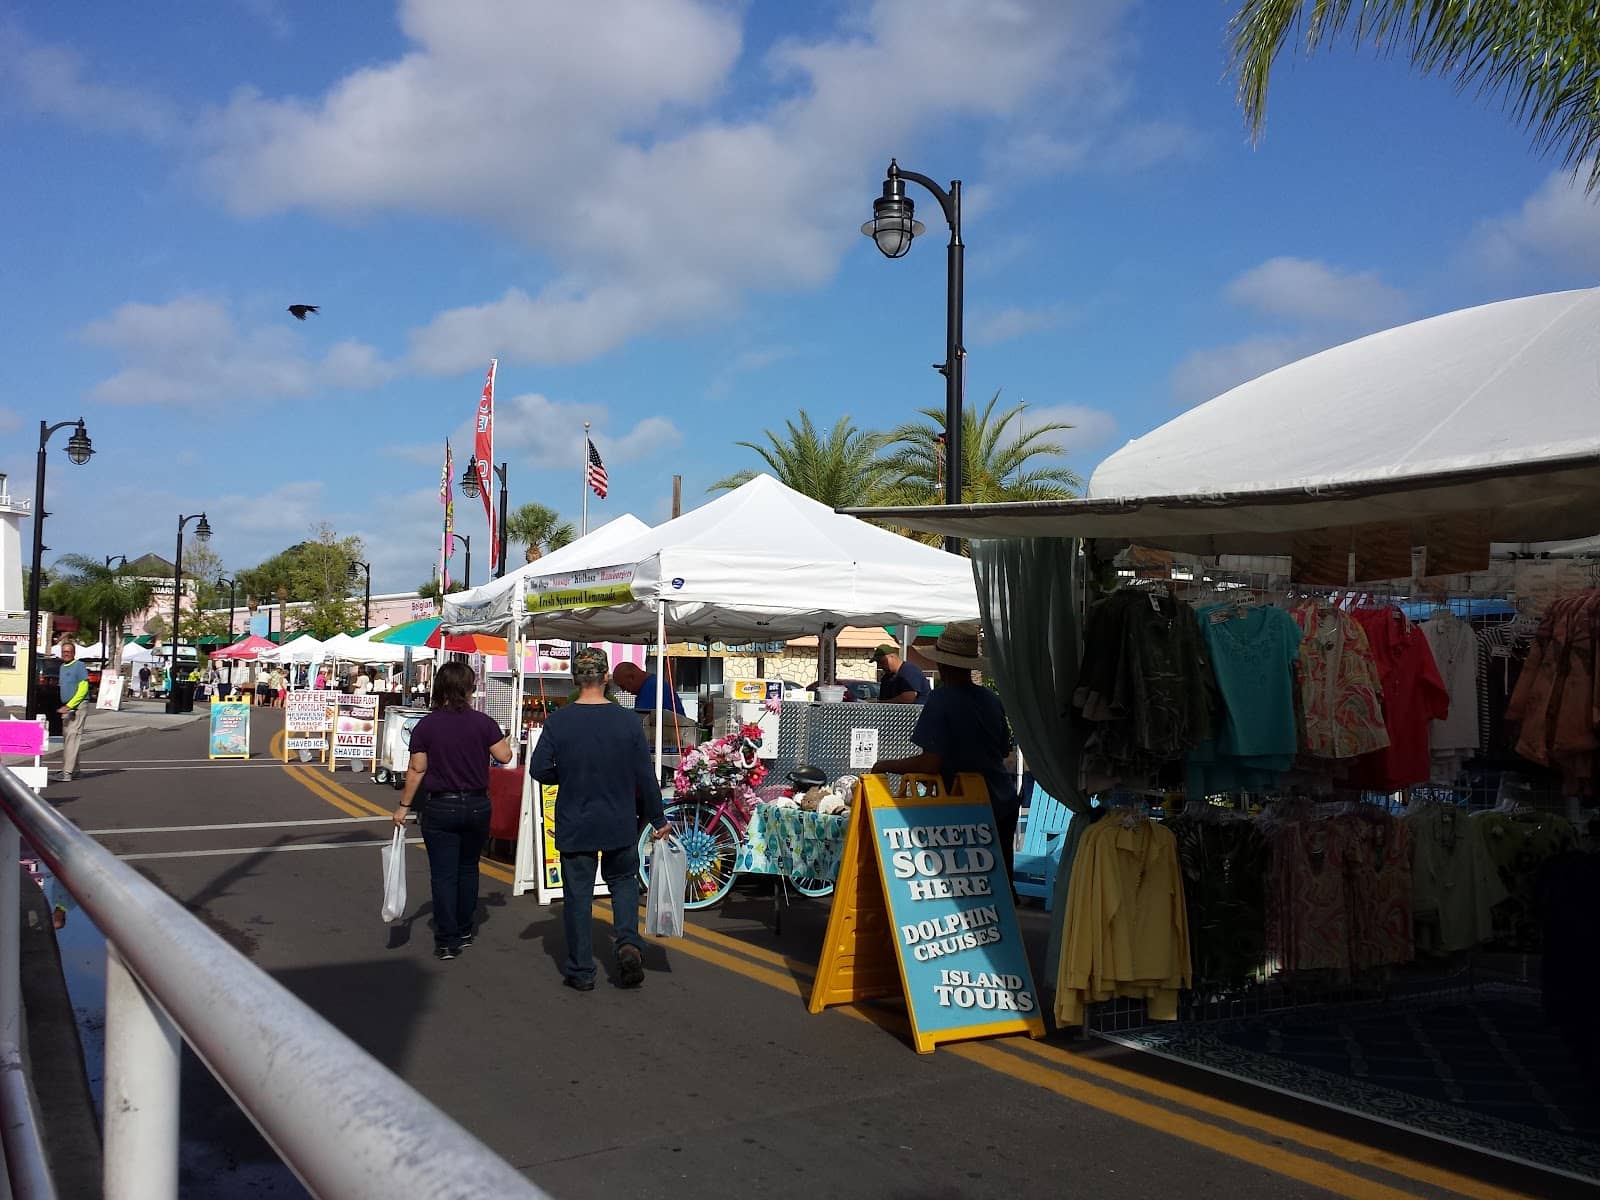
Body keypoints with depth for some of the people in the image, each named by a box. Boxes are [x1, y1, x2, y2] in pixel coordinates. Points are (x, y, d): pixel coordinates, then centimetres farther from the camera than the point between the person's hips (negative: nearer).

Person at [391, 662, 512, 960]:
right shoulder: (482, 722, -7)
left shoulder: (425, 726, -7)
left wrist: (404, 806, 4)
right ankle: (464, 932, 29)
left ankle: (447, 941, 4)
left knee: (443, 874, 4)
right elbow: (504, 756, -3)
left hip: (439, 808, -2)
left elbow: (416, 770, -5)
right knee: (468, 869, 18)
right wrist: (505, 742, 19)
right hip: (477, 806, 2)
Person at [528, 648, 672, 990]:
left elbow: (539, 769, -8)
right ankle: (628, 941, -2)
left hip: (574, 826, 0)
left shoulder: (557, 721, -10)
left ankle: (580, 972, 16)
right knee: (623, 881, 21)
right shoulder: (627, 721, -9)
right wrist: (657, 820, 7)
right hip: (620, 824, 1)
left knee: (578, 895, 10)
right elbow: (645, 776, -5)